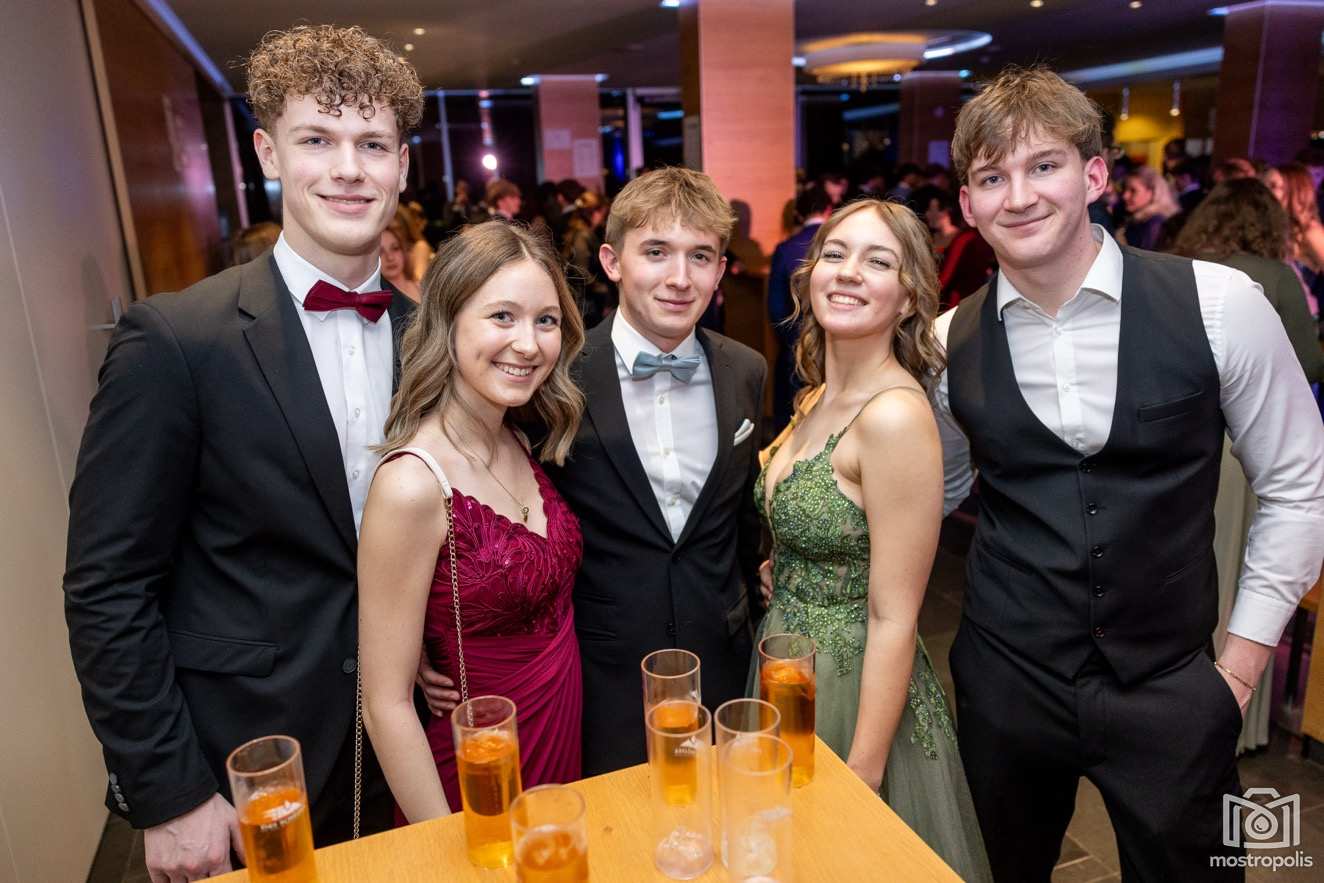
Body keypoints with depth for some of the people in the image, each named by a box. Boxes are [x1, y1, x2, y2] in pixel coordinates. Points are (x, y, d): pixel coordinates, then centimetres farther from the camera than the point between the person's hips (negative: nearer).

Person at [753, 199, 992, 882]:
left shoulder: (895, 415, -24)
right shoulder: (816, 400, 2)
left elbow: (893, 618, -22)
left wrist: (862, 774, -19)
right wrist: (776, 573, 1)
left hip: (854, 688, -8)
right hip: (788, 670, 8)